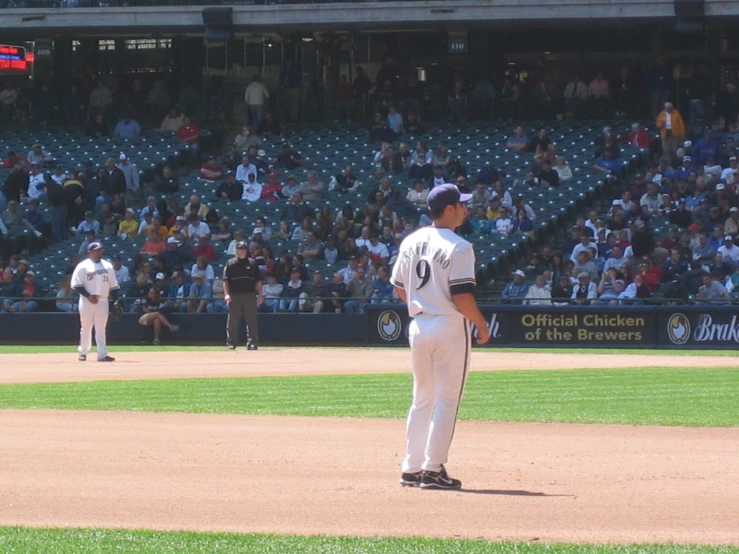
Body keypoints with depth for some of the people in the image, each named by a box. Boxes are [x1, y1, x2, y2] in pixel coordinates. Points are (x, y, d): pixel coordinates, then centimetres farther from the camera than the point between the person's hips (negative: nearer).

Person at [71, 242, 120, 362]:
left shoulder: (108, 266, 11)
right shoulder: (83, 266, -3)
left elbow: (113, 285, 12)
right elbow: (76, 284, -7)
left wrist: (115, 301, 2)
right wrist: (88, 296, -17)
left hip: (102, 301, 3)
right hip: (87, 301, -3)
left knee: (101, 329, -1)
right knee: (86, 328, 4)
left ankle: (102, 354, -5)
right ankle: (82, 352, 16)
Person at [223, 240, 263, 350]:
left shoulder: (252, 263, 11)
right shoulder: (230, 263, 7)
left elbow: (258, 280, 10)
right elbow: (225, 280, 2)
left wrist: (260, 295, 1)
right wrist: (226, 294, -11)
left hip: (249, 295, 1)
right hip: (234, 296, -1)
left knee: (252, 320, -3)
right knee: (232, 321, 1)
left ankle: (252, 343, -2)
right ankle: (231, 343, 7)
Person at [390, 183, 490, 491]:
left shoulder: (412, 242, 7)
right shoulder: (458, 247, -14)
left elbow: (399, 287, 12)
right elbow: (462, 296, -18)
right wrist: (482, 324, -5)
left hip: (418, 325, 7)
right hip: (449, 327, -7)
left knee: (422, 398, 16)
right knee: (446, 400, 0)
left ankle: (412, 468, 17)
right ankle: (433, 470, -2)